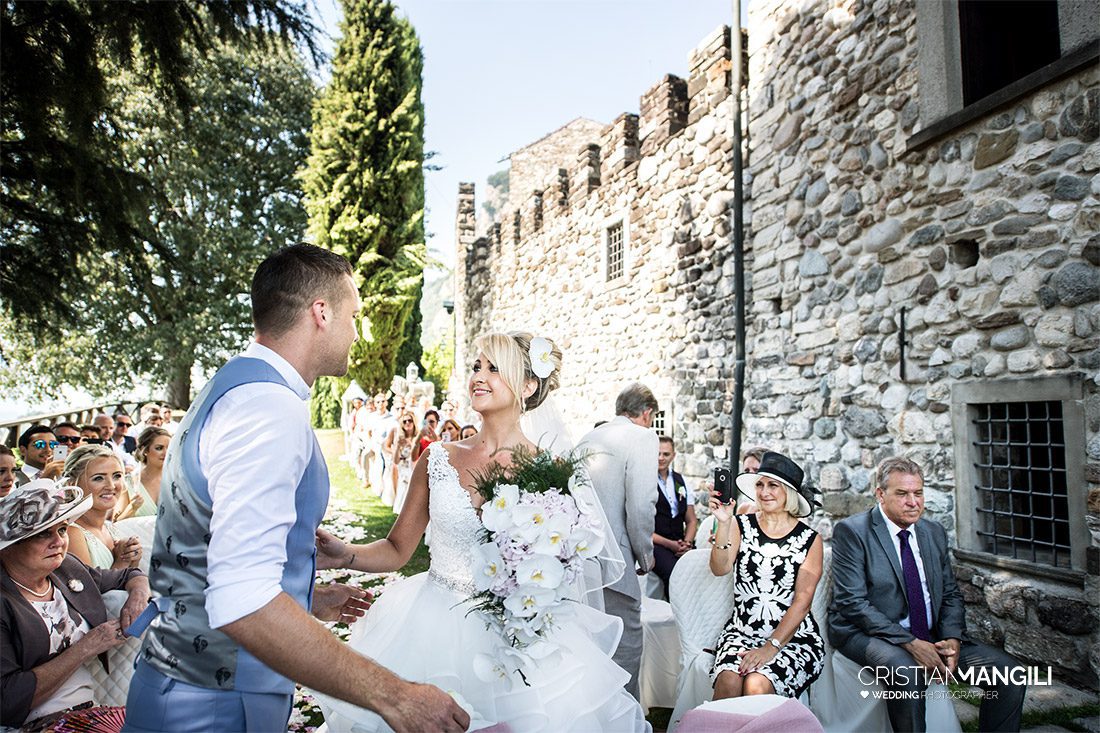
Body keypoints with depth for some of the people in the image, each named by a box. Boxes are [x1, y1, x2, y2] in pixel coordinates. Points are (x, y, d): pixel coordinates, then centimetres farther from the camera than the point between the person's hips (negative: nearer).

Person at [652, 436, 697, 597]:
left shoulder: (680, 481, 16)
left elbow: (691, 520, 18)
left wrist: (686, 543, -2)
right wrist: (669, 544, -13)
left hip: (680, 544, 5)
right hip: (655, 544, -5)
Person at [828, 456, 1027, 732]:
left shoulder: (934, 532, 11)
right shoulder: (851, 531, -10)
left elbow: (950, 594, 13)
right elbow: (852, 602, -16)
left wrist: (952, 638, -8)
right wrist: (911, 644, -22)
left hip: (931, 636, 6)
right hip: (869, 634, -6)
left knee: (1008, 672, -9)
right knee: (906, 671, -36)